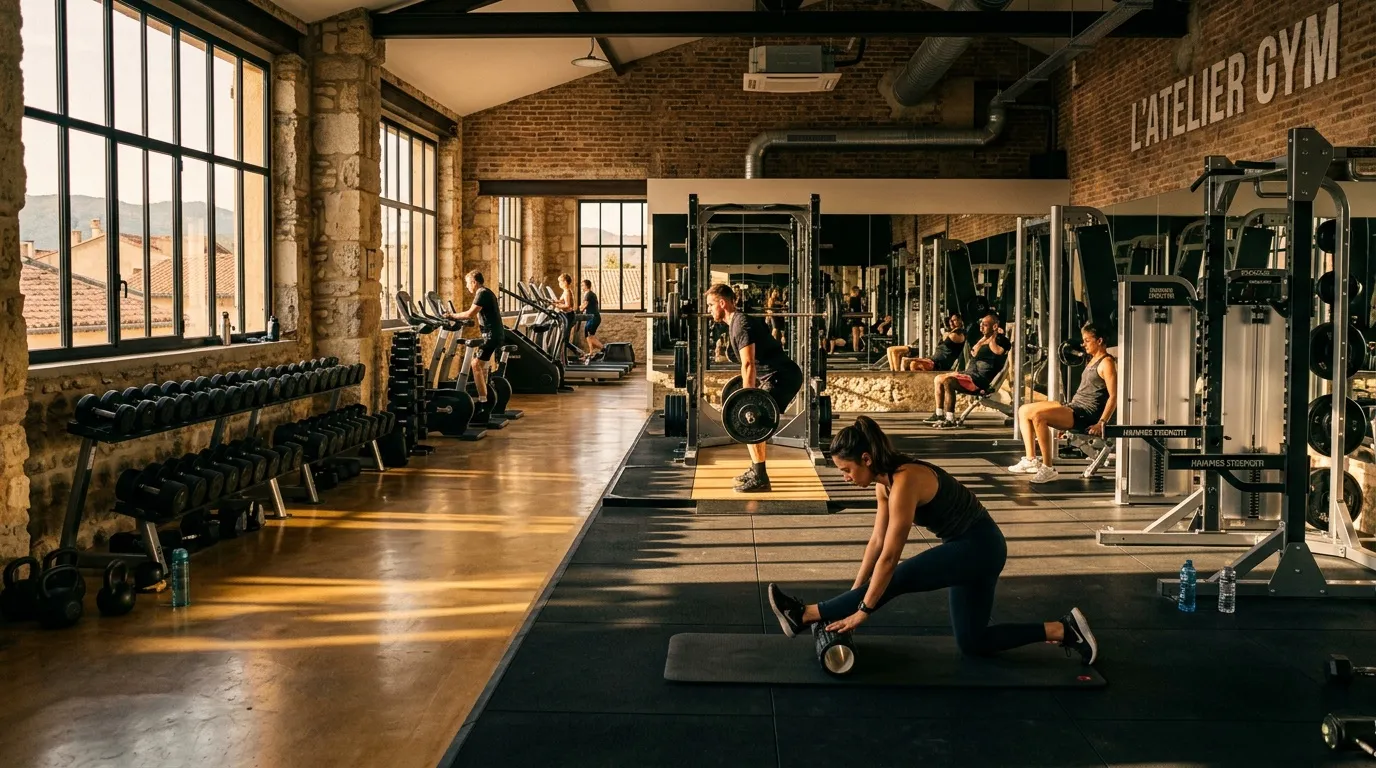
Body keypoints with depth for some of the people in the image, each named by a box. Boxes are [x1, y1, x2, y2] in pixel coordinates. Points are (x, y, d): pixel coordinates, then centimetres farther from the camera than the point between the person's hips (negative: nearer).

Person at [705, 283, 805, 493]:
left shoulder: (741, 324, -15)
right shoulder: (738, 322, 17)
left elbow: (748, 365, -22)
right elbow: (750, 364, 25)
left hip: (782, 377, -11)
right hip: (780, 376, 11)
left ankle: (760, 478, -7)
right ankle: (757, 470, 24)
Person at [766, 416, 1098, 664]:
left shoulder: (904, 482, -25)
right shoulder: (885, 480, 3)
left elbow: (889, 557, -24)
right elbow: (877, 541, 9)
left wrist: (862, 610, -18)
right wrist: (853, 596, 9)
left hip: (979, 548, -10)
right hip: (973, 548, 10)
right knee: (972, 643, 13)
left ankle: (805, 616, -3)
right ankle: (1063, 629, 15)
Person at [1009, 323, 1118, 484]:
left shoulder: (1107, 362, -10)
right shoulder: (1093, 360, 19)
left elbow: (1114, 396, -17)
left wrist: (1101, 423, -22)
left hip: (1086, 415, -10)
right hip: (1074, 406, 10)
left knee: (1038, 415, -30)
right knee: (1024, 410, 4)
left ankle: (1048, 469, -24)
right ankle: (1031, 460, 3)